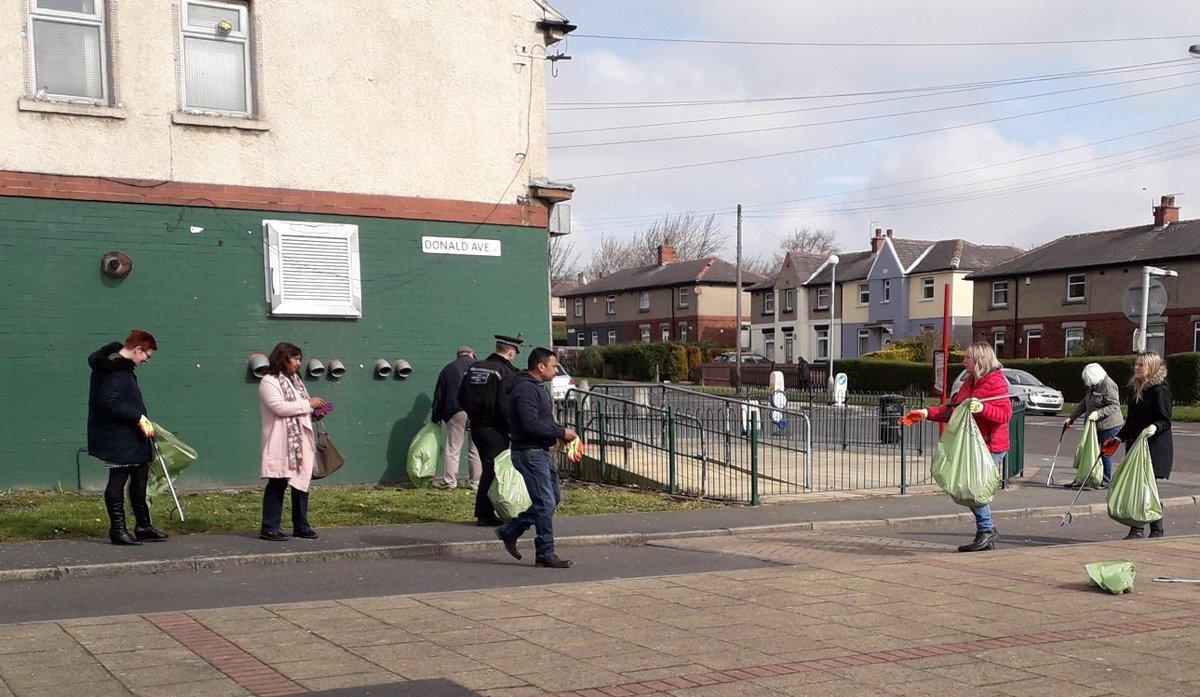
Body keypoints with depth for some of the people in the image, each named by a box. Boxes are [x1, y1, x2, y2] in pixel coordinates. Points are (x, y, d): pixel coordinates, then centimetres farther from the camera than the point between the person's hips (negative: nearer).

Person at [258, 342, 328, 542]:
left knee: (301, 482, 8)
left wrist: (314, 412, 4)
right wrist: (307, 404, -16)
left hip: (301, 441, 8)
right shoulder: (268, 382, -8)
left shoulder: (295, 380, 19)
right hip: (281, 444, -8)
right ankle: (269, 528, 1)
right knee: (277, 484, -4)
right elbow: (279, 407, -21)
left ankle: (301, 526, 16)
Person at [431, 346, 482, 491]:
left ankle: (449, 481, 4)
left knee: (452, 448, 4)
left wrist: (436, 418, 17)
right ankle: (476, 483, 8)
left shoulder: (447, 369, 13)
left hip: (455, 412, 0)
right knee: (476, 449, 6)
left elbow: (438, 396, 12)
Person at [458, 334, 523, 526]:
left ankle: (484, 513, 19)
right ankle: (484, 515, 1)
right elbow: (506, 406, -19)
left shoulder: (474, 368, 9)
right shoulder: (506, 372, -14)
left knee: (489, 468, 16)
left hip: (476, 426, 8)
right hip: (494, 429, -8)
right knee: (492, 469, -1)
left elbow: (461, 397, 14)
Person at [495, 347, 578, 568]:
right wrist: (560, 432, -19)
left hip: (540, 452, 11)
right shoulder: (525, 389, -17)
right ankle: (545, 553, 0)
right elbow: (530, 424, -26)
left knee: (553, 498, 14)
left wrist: (560, 430, 7)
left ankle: (510, 531, 21)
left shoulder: (534, 387, 17)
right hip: (529, 452, -11)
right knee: (545, 503, -8)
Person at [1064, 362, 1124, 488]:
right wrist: (1071, 418, 19)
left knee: (1105, 454, 0)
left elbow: (1115, 406, -20)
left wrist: (1098, 413, -29)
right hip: (1095, 426, 9)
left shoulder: (1108, 386, -16)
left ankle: (1106, 481, 11)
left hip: (1109, 426, -9)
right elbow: (1084, 404, 21)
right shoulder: (1093, 386, 13)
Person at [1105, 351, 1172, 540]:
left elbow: (1165, 421, -14)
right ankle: (1137, 531, 7)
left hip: (1154, 446, -8)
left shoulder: (1160, 390, -9)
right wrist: (1118, 438, 24)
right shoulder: (1138, 390, 17)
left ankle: (1157, 531, -3)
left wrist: (1154, 427, -33)